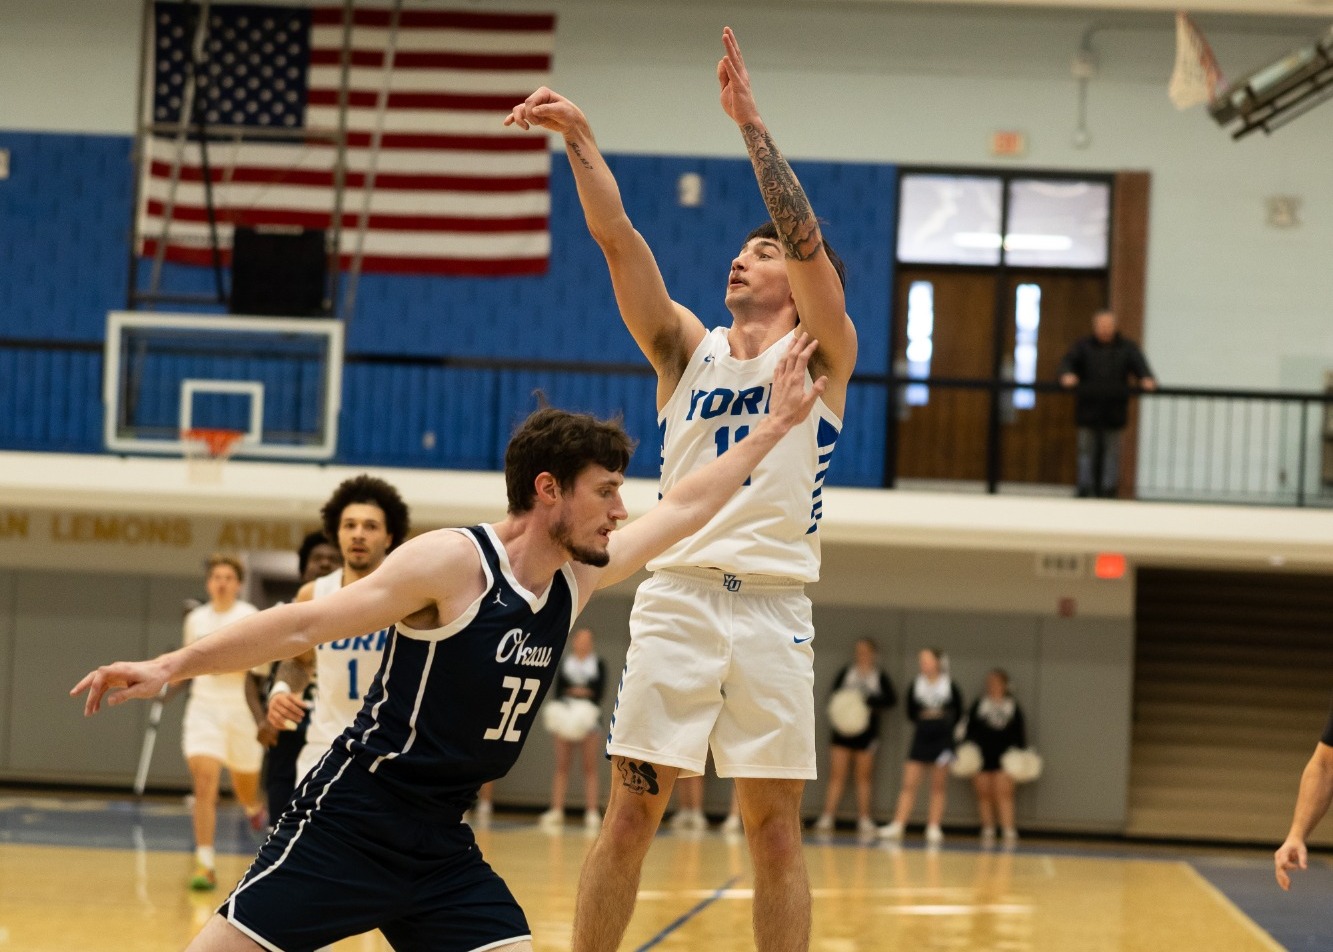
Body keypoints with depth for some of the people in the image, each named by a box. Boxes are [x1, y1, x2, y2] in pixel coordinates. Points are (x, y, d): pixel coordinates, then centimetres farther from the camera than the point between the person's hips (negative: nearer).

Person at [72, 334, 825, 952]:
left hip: (442, 845, 7)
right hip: (351, 824, -7)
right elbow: (307, 624, -17)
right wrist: (171, 668, -22)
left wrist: (777, 424, 22)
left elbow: (686, 509, 19)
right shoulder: (453, 563, -15)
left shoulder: (578, 579, 7)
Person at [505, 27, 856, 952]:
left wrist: (750, 121, -14)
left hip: (773, 607, -2)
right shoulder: (689, 348, 14)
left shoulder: (824, 356, 6)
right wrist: (580, 138, -10)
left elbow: (809, 241, -9)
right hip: (677, 595, 2)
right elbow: (620, 241, 2)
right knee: (631, 812, 0)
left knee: (776, 825, 1)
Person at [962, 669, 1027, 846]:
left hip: (1005, 757, -1)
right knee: (984, 794, 3)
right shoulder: (979, 705, 7)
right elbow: (969, 729, 6)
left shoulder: (1013, 707, 8)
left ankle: (1009, 831, -11)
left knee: (1004, 794, -8)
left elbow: (1020, 732, 10)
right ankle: (988, 831, 10)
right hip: (981, 756, 1)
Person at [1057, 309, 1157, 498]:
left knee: (1112, 452, 1)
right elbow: (1069, 360, -7)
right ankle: (1086, 490, 4)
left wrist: (1147, 379, -27)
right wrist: (1067, 374, -31)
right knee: (1087, 450, 0)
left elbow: (1139, 364, -5)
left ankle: (1107, 490, 5)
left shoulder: (1127, 347, 9)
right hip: (1088, 410, 0)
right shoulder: (1083, 346, 7)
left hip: (1115, 411, 1)